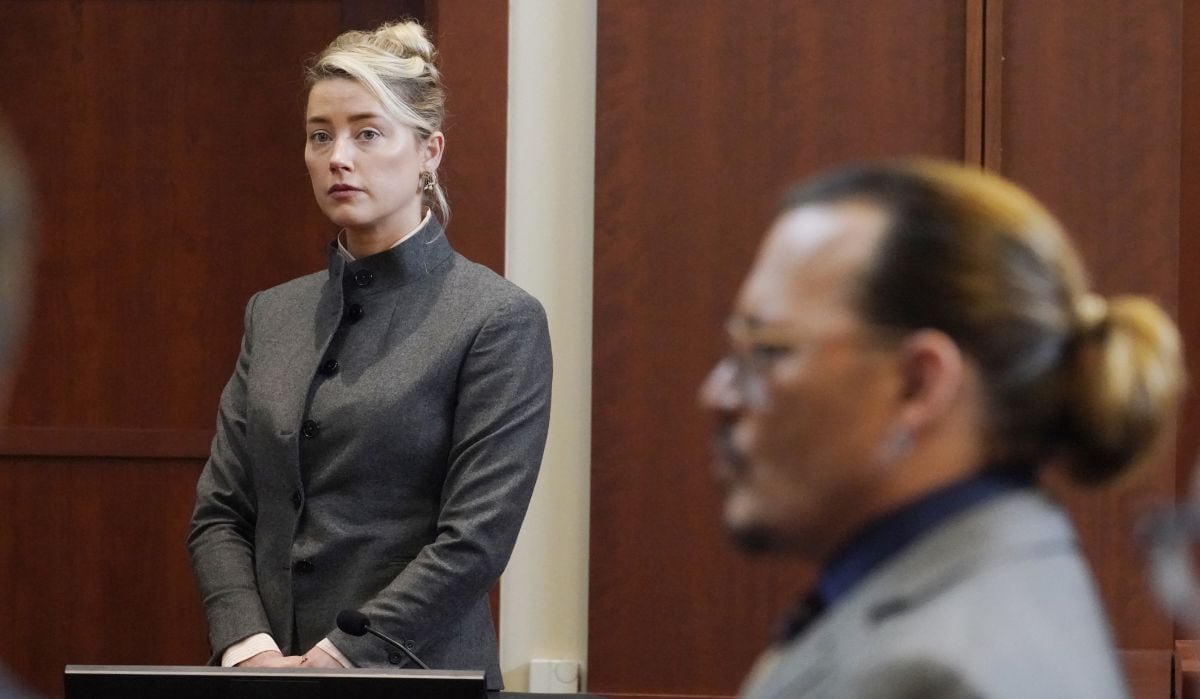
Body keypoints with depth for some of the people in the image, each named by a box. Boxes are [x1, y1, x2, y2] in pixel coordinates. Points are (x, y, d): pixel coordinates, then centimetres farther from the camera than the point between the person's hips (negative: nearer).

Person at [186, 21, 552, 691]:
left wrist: (334, 658, -17)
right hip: (267, 687, 4)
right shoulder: (273, 315, 12)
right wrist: (251, 649, -8)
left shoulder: (500, 320, -5)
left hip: (417, 679, -4)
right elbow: (221, 511, 9)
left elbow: (475, 536, -12)